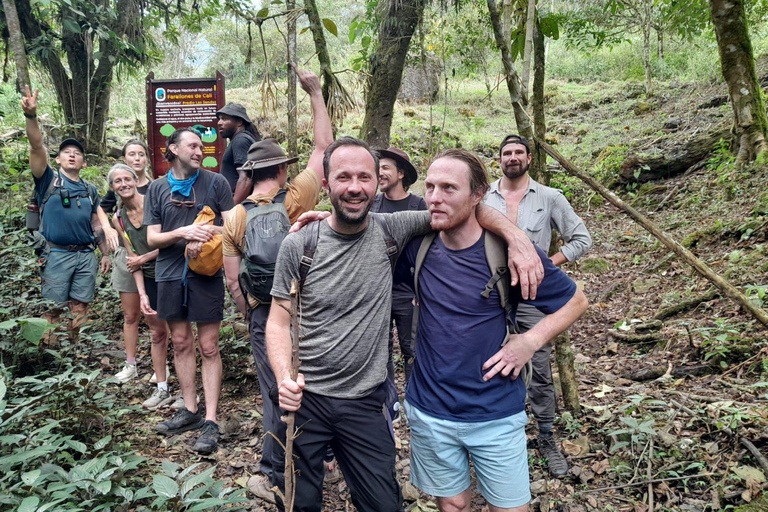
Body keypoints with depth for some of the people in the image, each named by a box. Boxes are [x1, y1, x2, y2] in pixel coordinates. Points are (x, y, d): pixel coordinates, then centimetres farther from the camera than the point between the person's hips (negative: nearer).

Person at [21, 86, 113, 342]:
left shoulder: (90, 190, 16)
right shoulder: (49, 180, 4)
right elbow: (37, 147, -11)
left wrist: (105, 254, 13)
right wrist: (31, 115, -26)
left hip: (86, 256, 4)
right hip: (56, 254, -3)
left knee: (80, 309, 7)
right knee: (53, 310, 0)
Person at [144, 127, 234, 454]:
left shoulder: (215, 183, 1)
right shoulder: (157, 188, 8)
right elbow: (152, 238, 3)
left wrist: (205, 233, -18)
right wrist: (183, 232, -15)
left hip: (206, 274, -3)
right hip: (170, 274, 4)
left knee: (208, 347, -2)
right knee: (181, 342, 11)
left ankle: (210, 421, 3)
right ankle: (190, 410, 25)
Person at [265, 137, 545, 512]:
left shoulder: (389, 231, -6)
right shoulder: (298, 245, -8)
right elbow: (279, 321, -4)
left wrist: (516, 236, -19)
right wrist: (284, 378, -21)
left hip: (365, 403, 1)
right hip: (304, 398, -1)